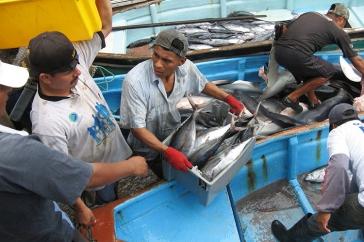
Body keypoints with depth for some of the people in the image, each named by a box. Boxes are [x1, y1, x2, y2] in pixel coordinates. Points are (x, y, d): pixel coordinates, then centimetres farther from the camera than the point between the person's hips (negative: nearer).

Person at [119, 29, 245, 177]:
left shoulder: (186, 67, -16)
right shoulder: (135, 81, -31)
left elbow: (204, 85, 7)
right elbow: (137, 128, -28)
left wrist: (228, 98, -4)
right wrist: (167, 152, -38)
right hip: (148, 150, -4)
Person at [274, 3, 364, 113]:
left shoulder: (309, 14, 28)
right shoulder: (339, 32, 16)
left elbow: (285, 30, 24)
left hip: (278, 51, 6)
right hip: (296, 55, -6)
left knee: (309, 65, 32)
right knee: (329, 72, 17)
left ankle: (313, 100, 30)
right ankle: (293, 97, 11)